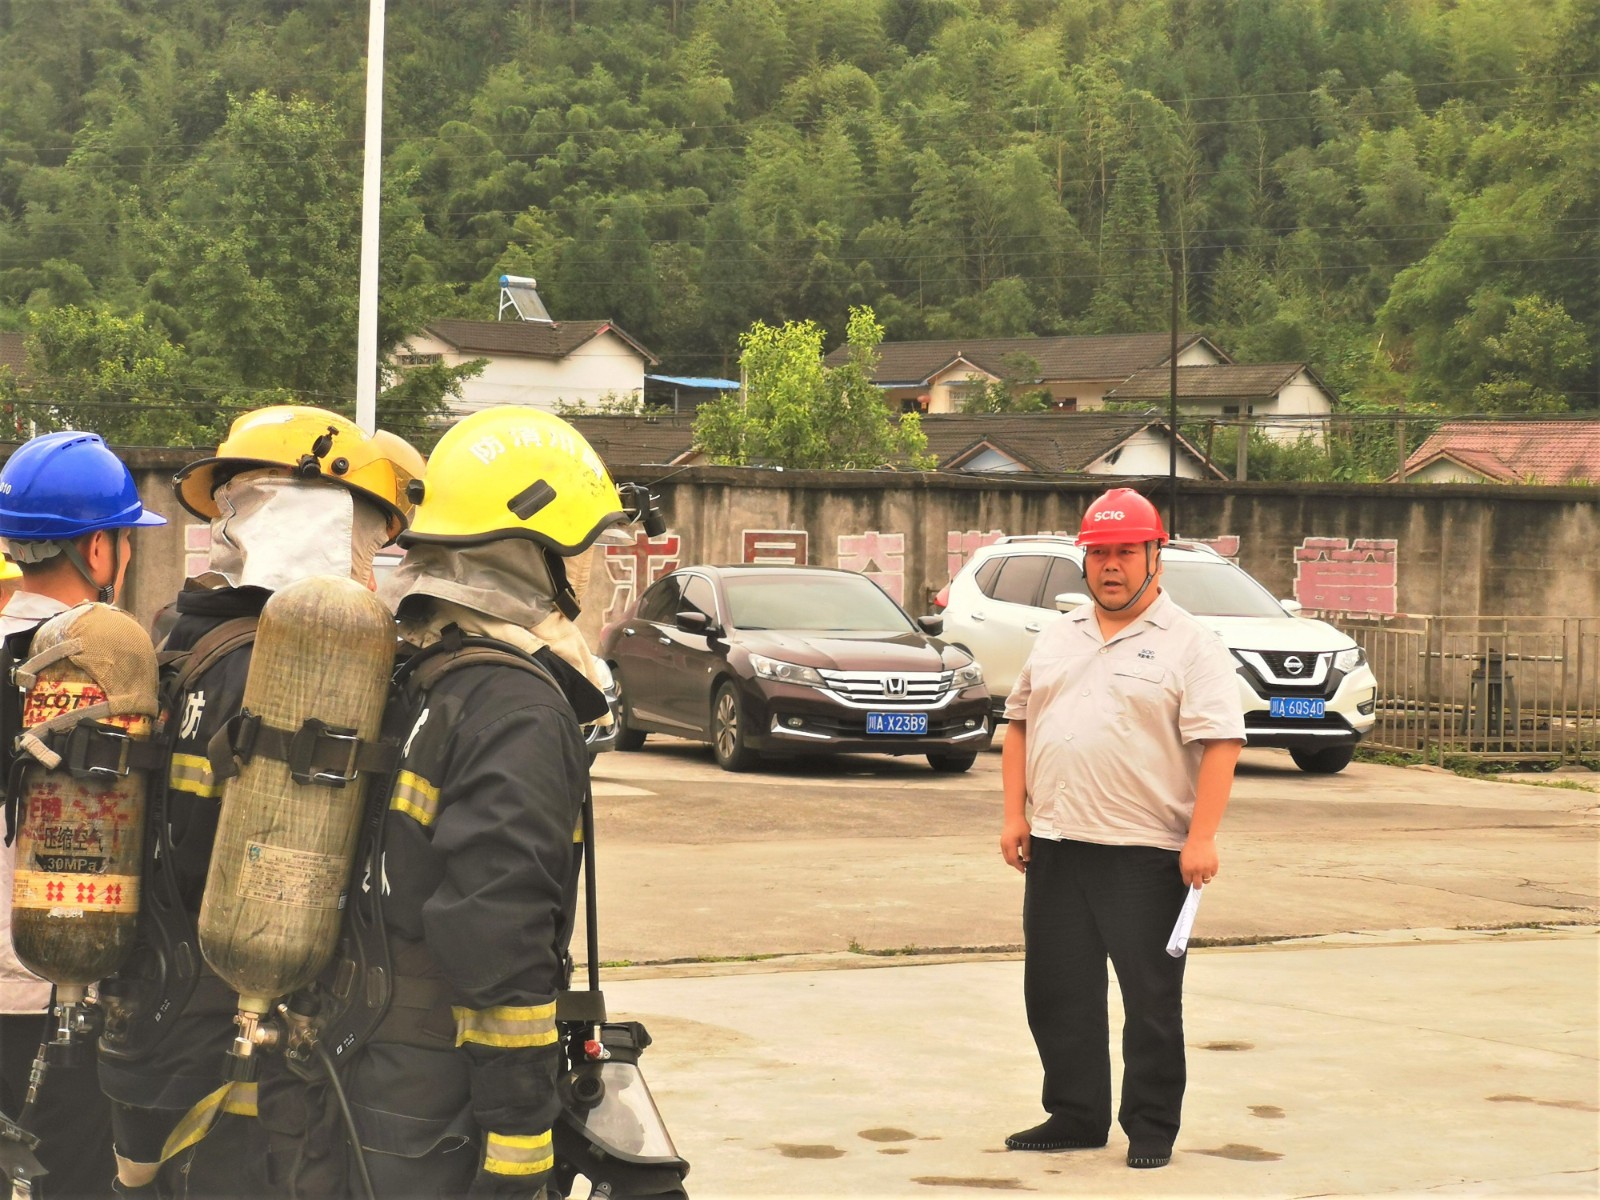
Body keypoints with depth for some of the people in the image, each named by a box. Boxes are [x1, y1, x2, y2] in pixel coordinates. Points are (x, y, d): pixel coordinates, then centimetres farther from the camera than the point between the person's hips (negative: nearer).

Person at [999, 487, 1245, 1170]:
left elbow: (1219, 743, -11)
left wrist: (1201, 838, -18)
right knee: (1056, 993, 10)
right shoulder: (1056, 640, 15)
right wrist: (1015, 814, 7)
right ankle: (1074, 1117, 21)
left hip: (1145, 856, -6)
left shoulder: (1190, 646, -4)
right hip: (1054, 847, 6)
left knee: (1151, 998, 1)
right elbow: (1020, 725, 18)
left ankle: (1151, 1129, 11)